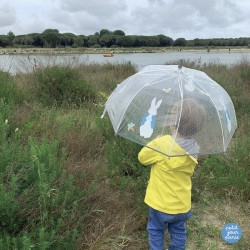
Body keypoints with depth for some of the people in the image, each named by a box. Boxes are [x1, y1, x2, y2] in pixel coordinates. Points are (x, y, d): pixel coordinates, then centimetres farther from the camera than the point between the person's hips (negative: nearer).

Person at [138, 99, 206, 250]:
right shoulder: (194, 148, -12)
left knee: (156, 231, 20)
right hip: (182, 203, 4)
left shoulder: (161, 143, -30)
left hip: (161, 202, -4)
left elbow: (142, 158, -12)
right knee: (178, 231, 25)